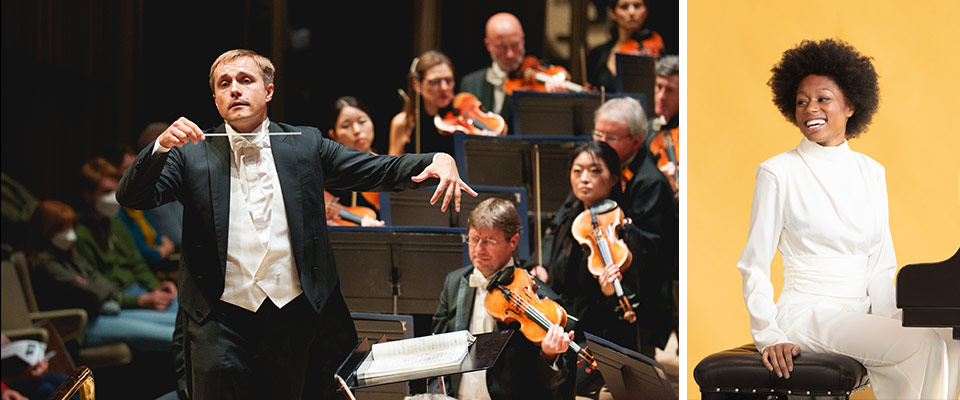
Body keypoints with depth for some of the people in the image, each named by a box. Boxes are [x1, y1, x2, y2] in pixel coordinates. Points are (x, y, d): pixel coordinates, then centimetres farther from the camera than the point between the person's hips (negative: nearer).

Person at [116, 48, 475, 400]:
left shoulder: (305, 144, 10)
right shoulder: (192, 154, 7)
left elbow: (379, 170, 7)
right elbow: (132, 197, -2)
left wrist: (439, 160, -11)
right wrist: (162, 146, -19)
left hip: (296, 318, 1)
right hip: (221, 322, -1)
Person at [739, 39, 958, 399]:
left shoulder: (871, 172, 15)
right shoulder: (778, 173, -1)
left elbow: (881, 265, 16)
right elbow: (754, 265, -1)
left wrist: (886, 321, -1)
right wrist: (768, 337, -13)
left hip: (863, 315, 5)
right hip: (808, 312, -5)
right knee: (923, 346, -27)